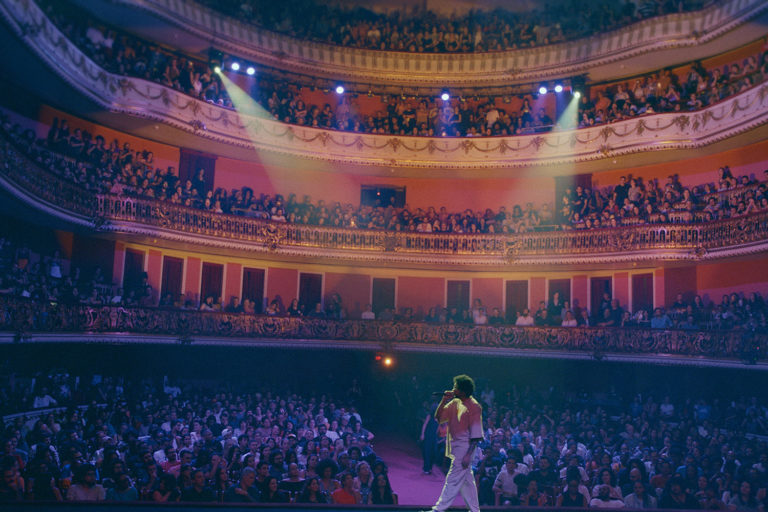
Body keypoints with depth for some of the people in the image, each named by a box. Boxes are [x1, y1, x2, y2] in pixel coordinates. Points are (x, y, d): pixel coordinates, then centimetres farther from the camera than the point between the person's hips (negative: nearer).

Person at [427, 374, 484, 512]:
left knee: (453, 479, -4)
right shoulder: (455, 402, 8)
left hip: (465, 448, -8)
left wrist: (468, 455, -21)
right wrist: (444, 401, -4)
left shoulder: (474, 407, -16)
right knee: (466, 479, 15)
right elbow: (438, 417, 8)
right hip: (455, 447, 8)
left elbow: (476, 435, -17)